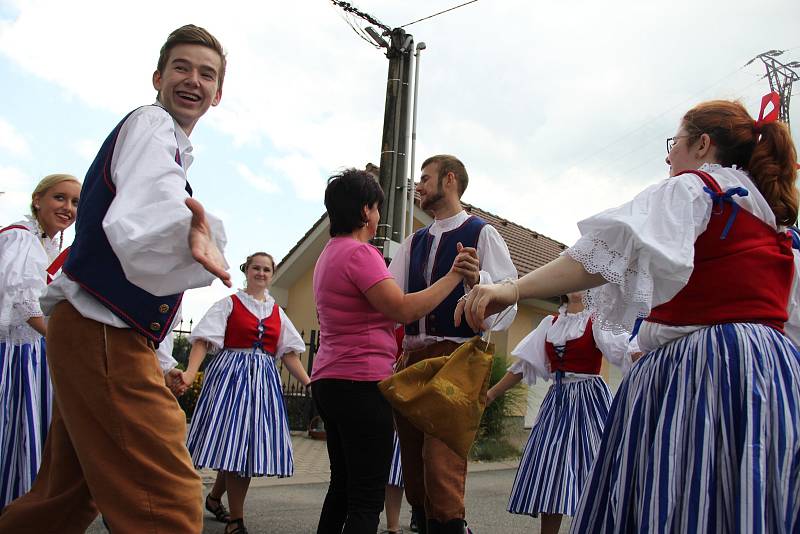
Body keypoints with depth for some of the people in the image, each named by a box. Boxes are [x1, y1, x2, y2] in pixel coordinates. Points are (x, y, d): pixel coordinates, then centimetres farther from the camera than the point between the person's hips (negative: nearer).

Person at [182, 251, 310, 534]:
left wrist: (309, 383, -1)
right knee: (234, 443, -7)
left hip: (264, 380, 5)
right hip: (231, 374, -4)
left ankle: (214, 498, 29)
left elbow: (289, 353, 12)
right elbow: (203, 340, -8)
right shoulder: (229, 304, 3)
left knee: (248, 446, 5)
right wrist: (190, 373, -24)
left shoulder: (277, 312, 16)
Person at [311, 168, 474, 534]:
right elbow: (404, 309, -21)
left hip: (328, 380, 10)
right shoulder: (359, 252, -13)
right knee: (367, 500, -6)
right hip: (361, 381, -10)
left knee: (342, 486, 16)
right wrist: (453, 276, -13)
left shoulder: (330, 254, 18)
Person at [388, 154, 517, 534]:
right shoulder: (414, 243, 19)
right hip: (412, 358, 7)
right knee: (413, 468, 13)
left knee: (442, 469, -15)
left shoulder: (482, 234, -1)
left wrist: (476, 279, -31)